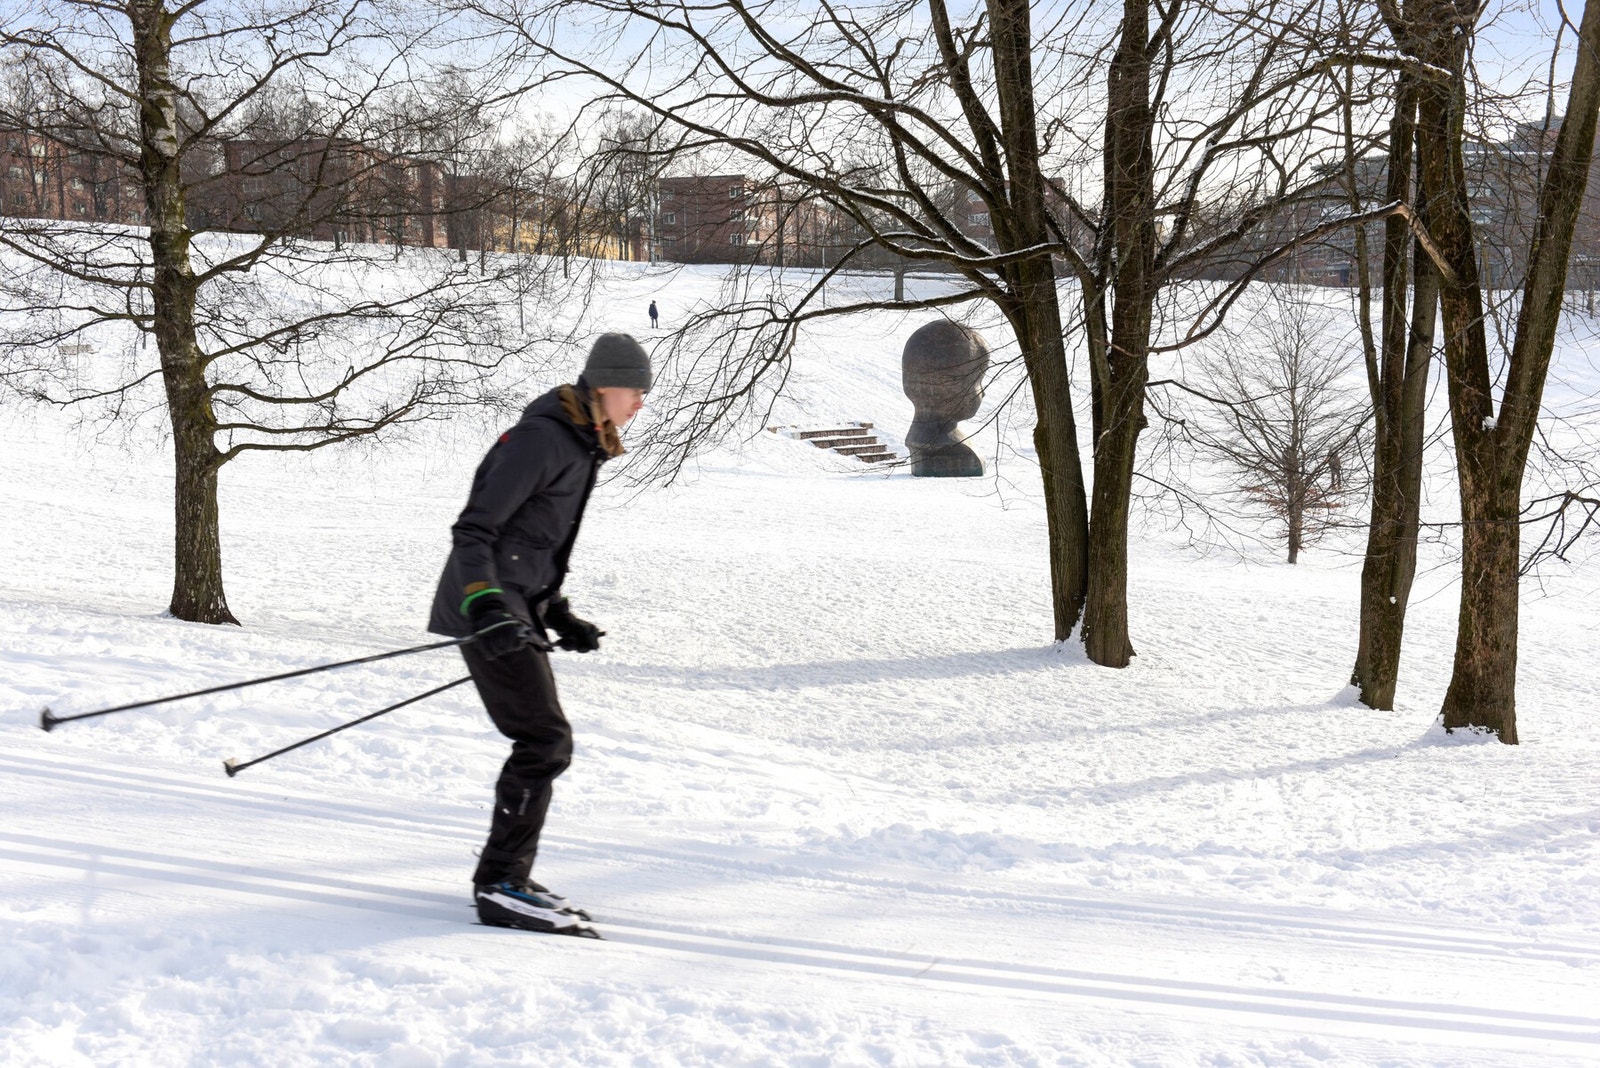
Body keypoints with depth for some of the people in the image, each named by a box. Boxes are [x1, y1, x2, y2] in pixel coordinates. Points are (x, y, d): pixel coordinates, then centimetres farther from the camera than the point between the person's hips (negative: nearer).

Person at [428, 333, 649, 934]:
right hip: (489, 612, -10)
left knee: (542, 744, 11)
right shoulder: (541, 438, -16)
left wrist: (559, 617, 21)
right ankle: (501, 888, -9)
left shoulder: (581, 446, 15)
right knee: (545, 741, -13)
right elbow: (473, 531, -20)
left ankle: (504, 878, 20)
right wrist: (485, 606, -31)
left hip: (516, 610, 10)